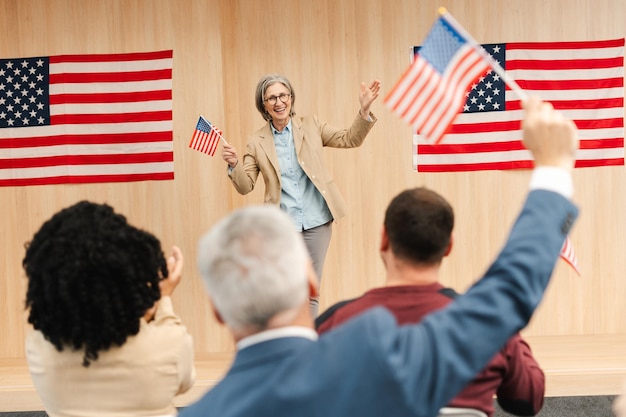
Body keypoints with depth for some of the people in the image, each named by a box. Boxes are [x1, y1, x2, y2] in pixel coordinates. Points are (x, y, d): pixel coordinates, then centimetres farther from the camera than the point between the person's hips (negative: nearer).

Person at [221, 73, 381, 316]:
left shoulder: (311, 126, 5)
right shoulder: (257, 142, 3)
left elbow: (350, 139, 6)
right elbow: (245, 186, 2)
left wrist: (364, 110, -10)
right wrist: (234, 164, -18)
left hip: (317, 222, 1)